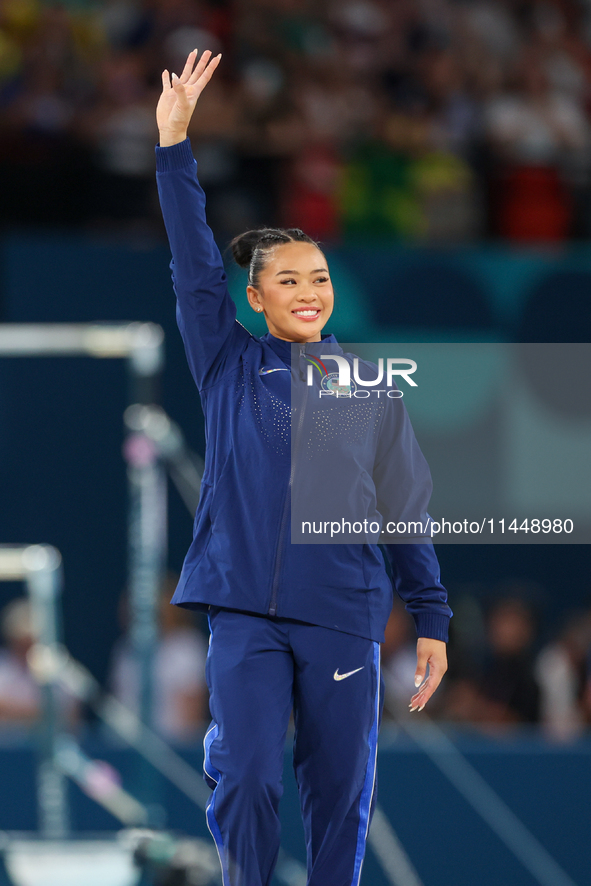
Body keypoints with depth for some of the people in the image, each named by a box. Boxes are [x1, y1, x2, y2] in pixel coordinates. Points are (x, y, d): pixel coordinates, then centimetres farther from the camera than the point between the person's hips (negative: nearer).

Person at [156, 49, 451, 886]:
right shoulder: (231, 368, 7)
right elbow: (194, 266, 0)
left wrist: (433, 620, 6)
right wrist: (174, 143, -7)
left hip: (343, 613, 1)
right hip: (246, 607, -1)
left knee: (341, 789, 3)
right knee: (245, 783, -10)